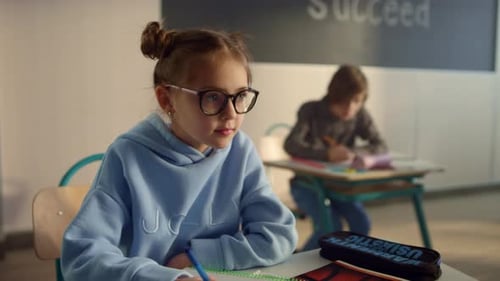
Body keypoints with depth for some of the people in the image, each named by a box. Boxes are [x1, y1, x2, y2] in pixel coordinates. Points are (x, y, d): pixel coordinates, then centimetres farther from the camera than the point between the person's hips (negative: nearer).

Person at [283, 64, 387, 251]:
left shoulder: (360, 115, -4)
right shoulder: (311, 111, -14)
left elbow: (380, 146, -8)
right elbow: (291, 145, -27)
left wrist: (352, 153, -29)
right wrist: (327, 154, -43)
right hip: (307, 184, -4)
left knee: (361, 222, -20)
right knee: (331, 226, -25)